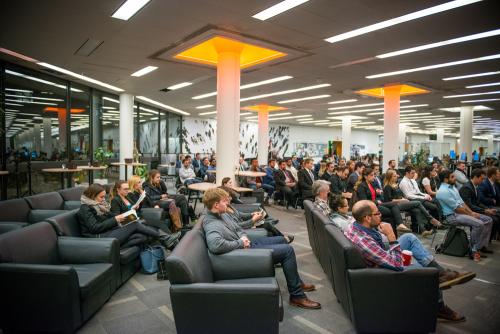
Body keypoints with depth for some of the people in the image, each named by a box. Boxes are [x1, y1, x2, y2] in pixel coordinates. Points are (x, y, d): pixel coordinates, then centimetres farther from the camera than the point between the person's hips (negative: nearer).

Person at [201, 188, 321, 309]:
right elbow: (215, 245, -48)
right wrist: (240, 243, -31)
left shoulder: (217, 216, 3)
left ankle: (297, 283, 29)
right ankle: (297, 296, 0)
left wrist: (244, 237, -7)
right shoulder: (212, 225, -27)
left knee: (282, 240, 18)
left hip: (247, 244, 11)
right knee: (288, 250, -12)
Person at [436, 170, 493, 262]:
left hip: (461, 212, 10)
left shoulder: (452, 187, 15)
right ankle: (474, 250, -12)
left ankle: (481, 246, 6)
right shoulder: (443, 191, -18)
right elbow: (456, 208, -18)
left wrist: (472, 212, 1)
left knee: (488, 220, 3)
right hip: (453, 216, -10)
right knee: (478, 224, -27)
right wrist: (470, 214, -9)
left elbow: (462, 202, 15)